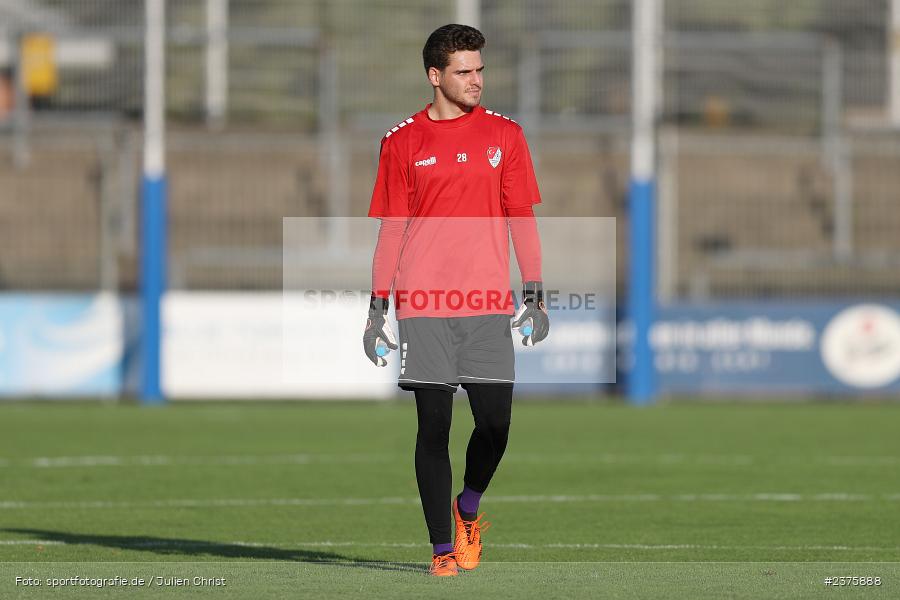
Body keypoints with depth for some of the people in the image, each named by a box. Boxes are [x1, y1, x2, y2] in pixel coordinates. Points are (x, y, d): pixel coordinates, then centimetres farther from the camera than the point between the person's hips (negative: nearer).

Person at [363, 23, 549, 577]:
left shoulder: (504, 135, 9)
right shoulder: (402, 143, 5)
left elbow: (522, 219, 10)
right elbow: (391, 229, 7)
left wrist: (535, 297, 3)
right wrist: (378, 309, 3)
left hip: (489, 304, 1)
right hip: (423, 304, -1)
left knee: (495, 423, -4)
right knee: (434, 425, -2)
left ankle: (468, 508, 24)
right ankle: (443, 547, 4)